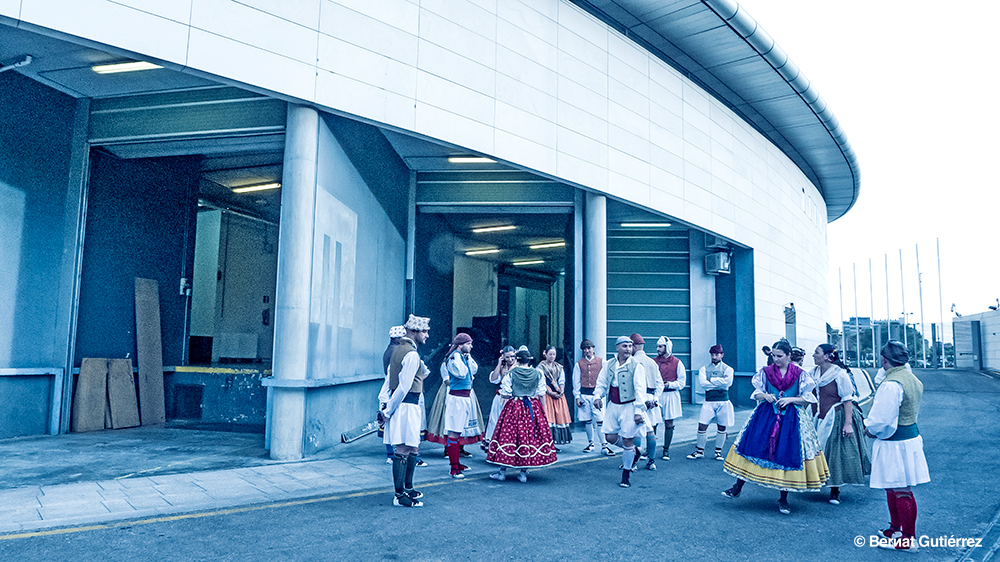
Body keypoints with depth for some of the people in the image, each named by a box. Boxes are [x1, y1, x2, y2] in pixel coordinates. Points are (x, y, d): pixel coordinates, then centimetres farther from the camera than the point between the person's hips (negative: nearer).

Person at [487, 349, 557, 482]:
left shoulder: (510, 374, -6)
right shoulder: (538, 373, 0)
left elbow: (505, 393, -5)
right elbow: (541, 394, 2)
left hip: (514, 407, -2)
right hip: (533, 408, 2)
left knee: (509, 435, 5)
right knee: (530, 435, 7)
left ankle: (502, 471, 10)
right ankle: (523, 473, 10)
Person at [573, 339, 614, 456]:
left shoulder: (601, 362, 5)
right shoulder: (579, 364, 8)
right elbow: (576, 382, 9)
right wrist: (577, 396, 2)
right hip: (584, 395, 2)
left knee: (600, 420, -7)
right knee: (587, 420, 7)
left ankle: (604, 446, -2)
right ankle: (590, 443, 21)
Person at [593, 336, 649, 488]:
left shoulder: (637, 366, -8)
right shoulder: (608, 364, 6)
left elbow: (640, 389, -12)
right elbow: (601, 383, 11)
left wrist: (639, 410, -18)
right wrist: (597, 396, -8)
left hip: (629, 407, -5)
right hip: (613, 406, 5)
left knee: (627, 440, -2)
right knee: (610, 437, 6)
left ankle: (625, 476, 14)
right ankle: (634, 451, 35)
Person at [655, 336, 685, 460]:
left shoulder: (677, 363, 1)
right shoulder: (653, 361, 7)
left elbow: (682, 382, 0)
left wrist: (669, 384, -15)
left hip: (670, 395, -1)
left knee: (669, 424, 5)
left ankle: (666, 450, 16)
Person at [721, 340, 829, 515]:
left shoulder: (800, 374, 0)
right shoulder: (765, 372, 4)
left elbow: (807, 398, 2)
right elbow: (756, 394, 8)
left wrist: (790, 399, -14)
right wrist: (765, 396, -13)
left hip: (791, 419, -1)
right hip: (766, 415, 1)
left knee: (787, 455, -2)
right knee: (752, 446, -4)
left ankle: (783, 499, 13)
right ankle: (738, 487, 7)